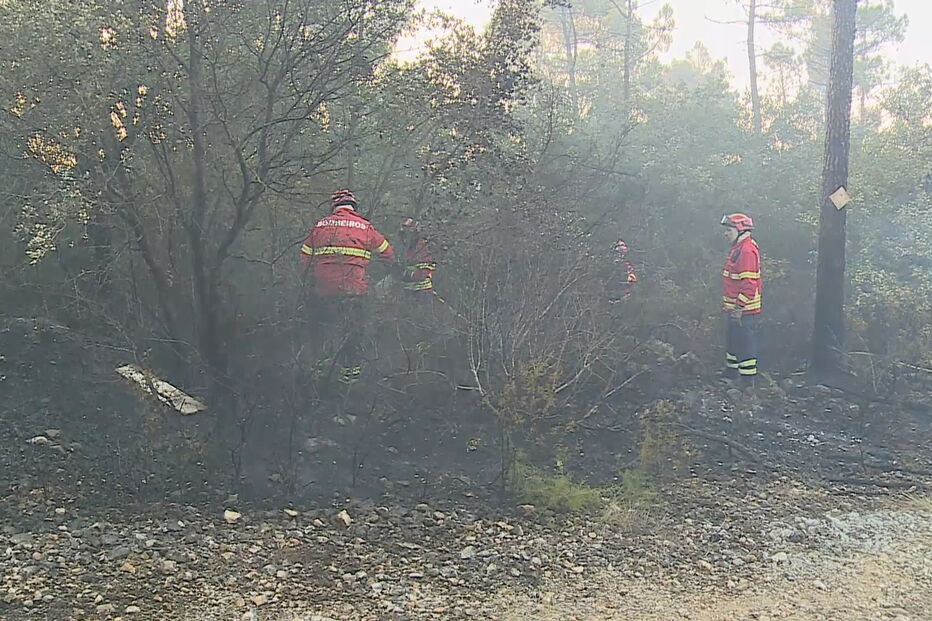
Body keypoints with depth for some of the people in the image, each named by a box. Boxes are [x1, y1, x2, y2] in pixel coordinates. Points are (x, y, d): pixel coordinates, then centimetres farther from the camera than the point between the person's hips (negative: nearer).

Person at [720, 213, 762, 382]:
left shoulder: (747, 251, -20)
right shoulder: (738, 248, 13)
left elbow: (749, 283, -25)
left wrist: (739, 307, -24)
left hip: (744, 311, -11)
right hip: (734, 309, 11)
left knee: (745, 344, -3)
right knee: (733, 341, 22)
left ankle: (748, 377, 5)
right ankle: (731, 371, 36)